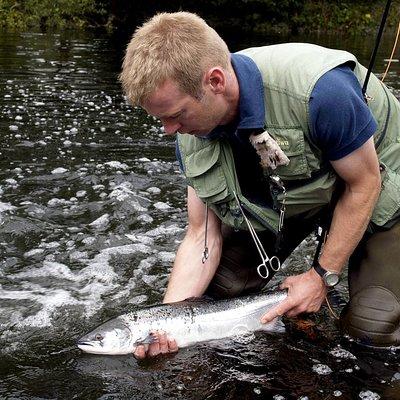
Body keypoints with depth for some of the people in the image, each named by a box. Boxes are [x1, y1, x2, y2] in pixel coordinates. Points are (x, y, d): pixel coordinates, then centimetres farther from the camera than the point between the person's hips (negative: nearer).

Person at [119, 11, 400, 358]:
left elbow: (363, 185, -25)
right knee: (220, 288, -1)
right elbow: (203, 234, -15)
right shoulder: (192, 135, -20)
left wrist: (323, 276, -21)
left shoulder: (317, 89, -40)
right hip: (284, 195, 5)